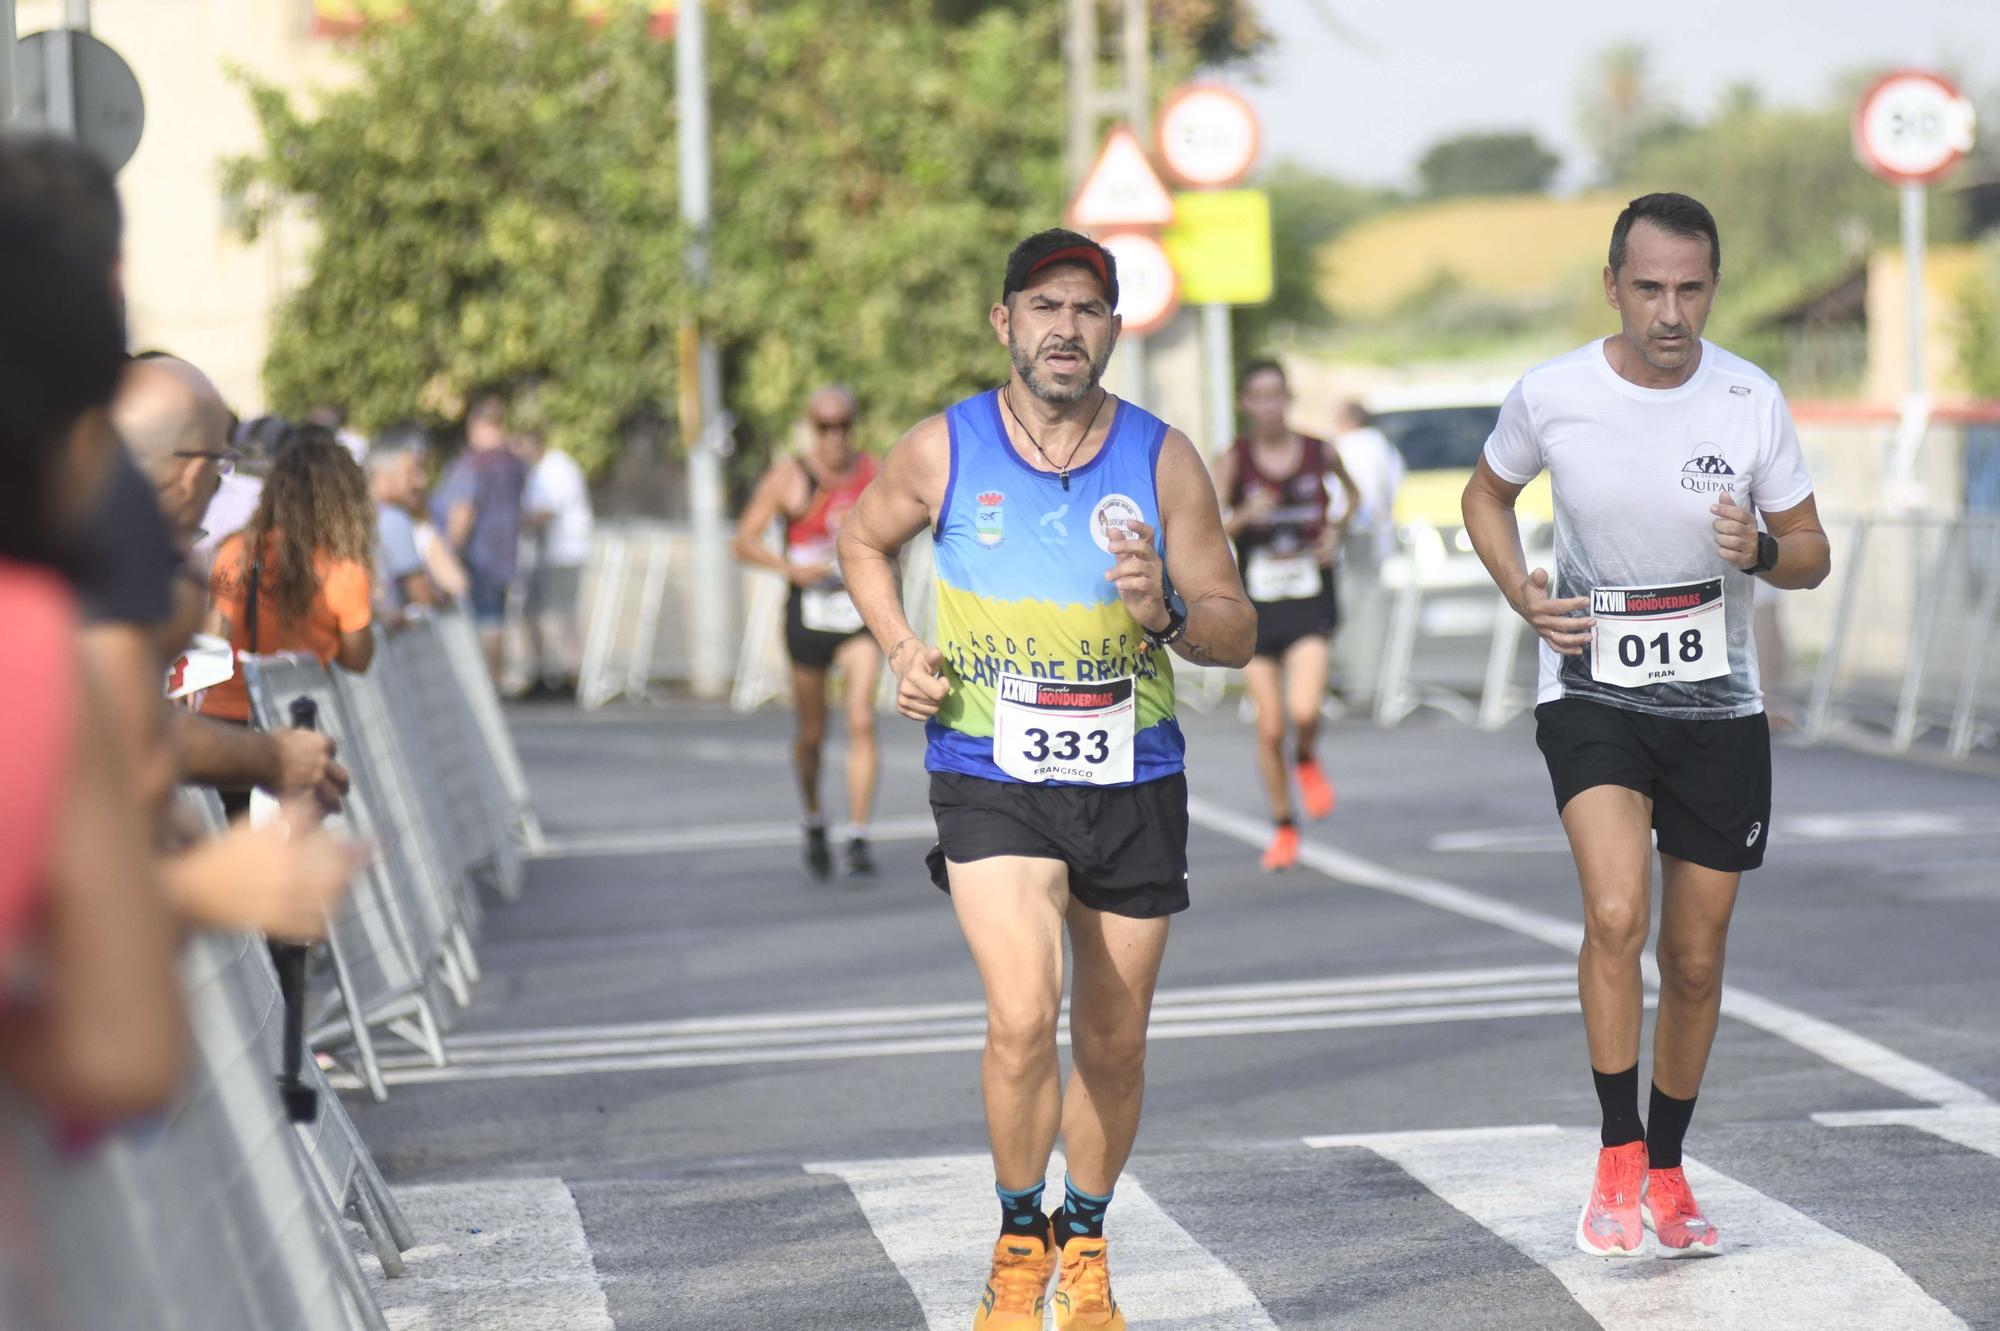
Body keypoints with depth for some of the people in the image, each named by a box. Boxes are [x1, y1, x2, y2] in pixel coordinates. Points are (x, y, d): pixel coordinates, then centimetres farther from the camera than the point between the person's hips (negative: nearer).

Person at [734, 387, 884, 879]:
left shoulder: (872, 473, 6)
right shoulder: (789, 477, -2)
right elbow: (745, 541, -3)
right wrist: (791, 568, -17)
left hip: (861, 613, 1)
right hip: (809, 611, -1)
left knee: (862, 722, -14)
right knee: (811, 733, 8)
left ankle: (857, 838, -14)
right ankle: (814, 823, 33)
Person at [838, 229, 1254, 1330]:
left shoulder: (1163, 460, -2)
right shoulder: (944, 451, -3)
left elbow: (1238, 630, 1)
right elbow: (863, 541, 17)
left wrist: (1167, 615, -21)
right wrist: (899, 650, 2)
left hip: (1131, 783, 2)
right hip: (990, 776, -2)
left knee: (1112, 1043, 10)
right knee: (1022, 1018, -19)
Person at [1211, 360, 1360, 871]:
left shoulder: (1321, 453, -2)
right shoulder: (1234, 461, -6)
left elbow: (1351, 494, 20)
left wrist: (1336, 529, 1)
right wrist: (1245, 517, -33)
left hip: (1310, 603, 0)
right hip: (1256, 607, 0)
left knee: (1305, 710, -20)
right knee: (1269, 728, 3)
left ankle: (1308, 760, 16)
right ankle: (1283, 829, 22)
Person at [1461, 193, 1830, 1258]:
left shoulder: (1751, 400, -8)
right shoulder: (1550, 397, -10)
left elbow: (1812, 553, 2)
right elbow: (1488, 494, 11)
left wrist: (1762, 552, -21)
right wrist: (1521, 591, -7)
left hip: (1718, 704, 2)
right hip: (1590, 689, -2)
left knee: (1695, 960, 9)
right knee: (1616, 916, -24)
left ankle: (1666, 1172, 28)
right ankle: (1616, 1157, -10)